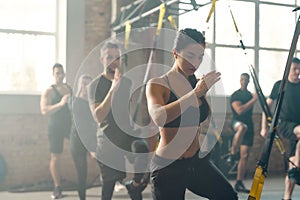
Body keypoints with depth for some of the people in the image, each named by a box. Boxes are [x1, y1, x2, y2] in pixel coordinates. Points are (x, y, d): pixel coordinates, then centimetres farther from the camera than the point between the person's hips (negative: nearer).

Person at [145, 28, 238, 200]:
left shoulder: (198, 83, 7)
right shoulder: (157, 85, -8)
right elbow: (159, 118, -30)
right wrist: (196, 93, -31)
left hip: (198, 161, 5)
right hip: (168, 167, -4)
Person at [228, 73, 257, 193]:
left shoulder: (250, 95, 19)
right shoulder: (235, 95, -4)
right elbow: (239, 110, -18)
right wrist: (253, 100, -15)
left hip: (248, 125, 6)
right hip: (236, 122, -6)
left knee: (245, 156, 1)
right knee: (242, 127, -45)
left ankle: (239, 183, 6)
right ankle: (232, 153, -33)